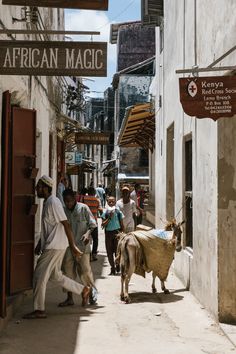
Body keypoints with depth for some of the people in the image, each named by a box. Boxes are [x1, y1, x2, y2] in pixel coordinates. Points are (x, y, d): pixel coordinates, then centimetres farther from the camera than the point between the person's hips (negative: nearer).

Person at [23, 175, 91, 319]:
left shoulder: (53, 202, -17)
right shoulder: (47, 202, 14)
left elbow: (66, 225, -21)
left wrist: (73, 246, -22)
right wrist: (40, 243, 24)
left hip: (54, 247, -10)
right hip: (50, 246, 10)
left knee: (40, 276, -5)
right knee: (55, 275, 17)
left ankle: (39, 310, 4)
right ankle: (84, 290, 25)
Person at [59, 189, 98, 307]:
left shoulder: (83, 208, -3)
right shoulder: (63, 211, 7)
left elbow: (92, 224, -1)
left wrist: (88, 233, -19)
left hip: (82, 245, -4)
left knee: (84, 270, -5)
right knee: (68, 271, 4)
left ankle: (92, 292, 17)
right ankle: (69, 298, 13)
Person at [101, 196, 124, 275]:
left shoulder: (118, 211, 1)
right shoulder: (105, 212, -1)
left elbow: (122, 224, 8)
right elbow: (103, 224, -7)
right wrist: (109, 218, -17)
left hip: (117, 232, 0)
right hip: (108, 232, 1)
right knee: (109, 252, 2)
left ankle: (118, 266, 19)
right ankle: (112, 268, 12)